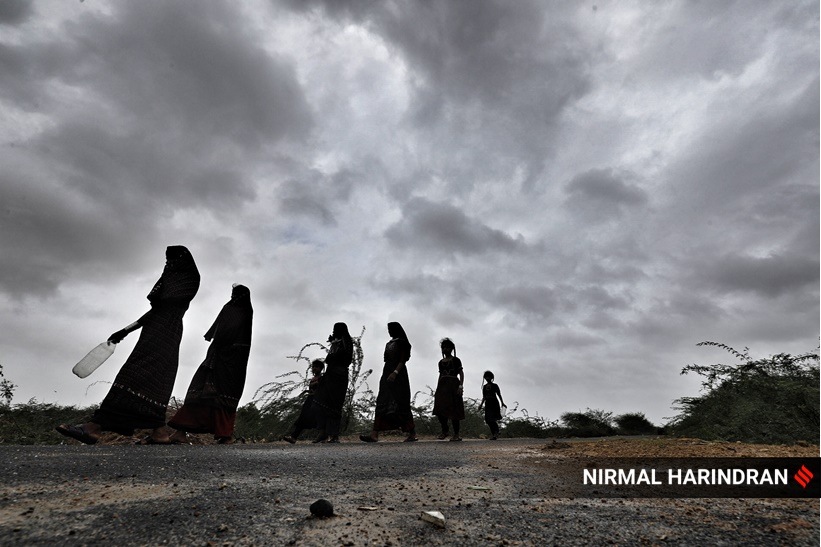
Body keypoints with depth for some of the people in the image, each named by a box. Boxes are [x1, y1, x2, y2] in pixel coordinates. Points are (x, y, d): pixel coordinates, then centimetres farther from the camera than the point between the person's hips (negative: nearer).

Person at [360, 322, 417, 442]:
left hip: (398, 375, -8)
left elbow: (403, 360, -12)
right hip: (387, 373, 8)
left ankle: (412, 433, 6)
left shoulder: (401, 342, -4)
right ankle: (374, 434, -6)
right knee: (382, 403, -1)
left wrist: (395, 372, -25)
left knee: (400, 403, -6)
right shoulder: (389, 343, 19)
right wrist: (386, 375, 18)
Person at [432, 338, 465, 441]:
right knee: (440, 409, -4)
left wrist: (460, 386, -14)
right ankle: (444, 431, 11)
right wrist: (437, 389, 15)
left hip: (453, 385, -5)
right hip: (442, 386, 5)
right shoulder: (441, 362, 19)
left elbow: (461, 373, -2)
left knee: (453, 409, -7)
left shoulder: (455, 360, 4)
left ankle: (456, 434, 0)